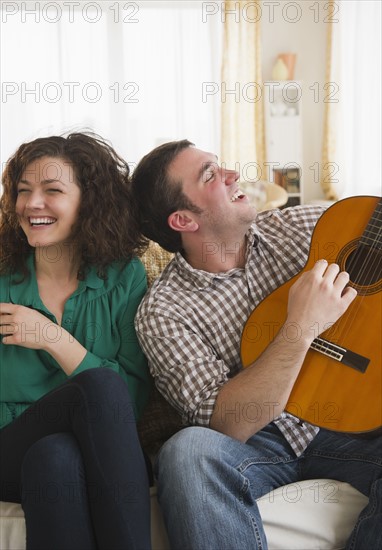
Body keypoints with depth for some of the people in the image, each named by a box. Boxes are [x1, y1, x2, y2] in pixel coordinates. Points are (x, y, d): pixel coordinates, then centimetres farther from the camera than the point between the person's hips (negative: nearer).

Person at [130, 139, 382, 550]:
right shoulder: (162, 311, -10)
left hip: (342, 420, 4)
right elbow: (225, 426, -20)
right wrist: (302, 326, -26)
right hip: (257, 441, -3)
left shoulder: (293, 227, 4)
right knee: (189, 450, -36)